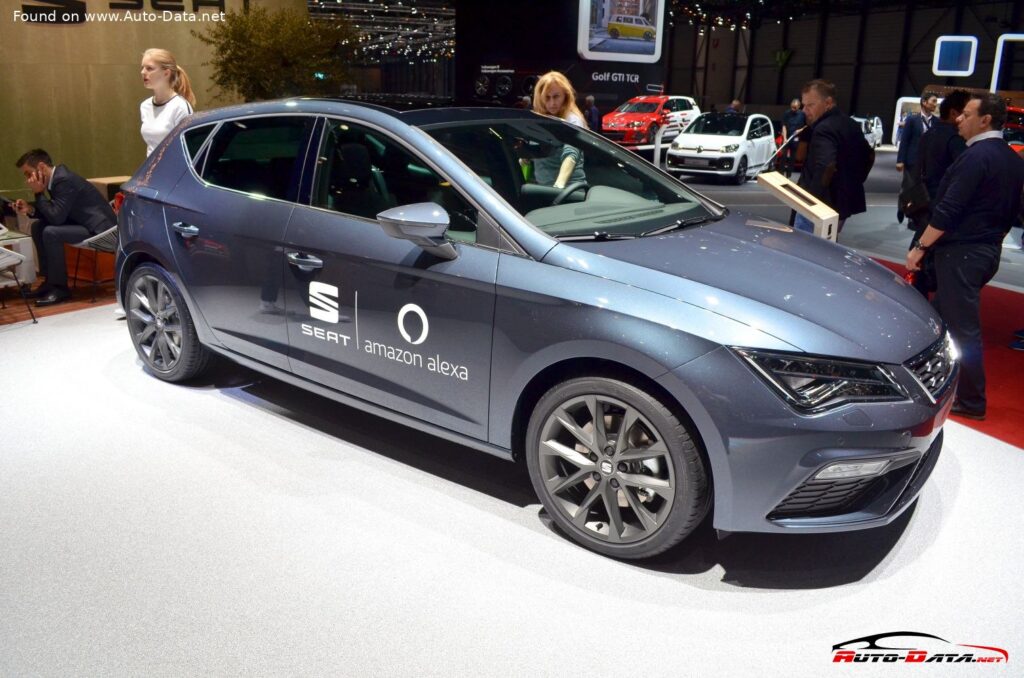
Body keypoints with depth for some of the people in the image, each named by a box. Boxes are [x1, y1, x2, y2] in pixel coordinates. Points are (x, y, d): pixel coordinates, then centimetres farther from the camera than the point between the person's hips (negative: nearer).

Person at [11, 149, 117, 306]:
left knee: (51, 233, -25)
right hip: (84, 222, 11)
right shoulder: (57, 177, 8)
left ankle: (60, 287, -12)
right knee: (38, 227, 11)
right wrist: (30, 209, 0)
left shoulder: (65, 180, -20)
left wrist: (39, 193, -14)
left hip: (98, 227, -11)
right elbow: (54, 215, 15)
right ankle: (51, 280, 14)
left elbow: (56, 217, -23)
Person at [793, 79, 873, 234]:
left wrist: (811, 198, -27)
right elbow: (869, 155, 25)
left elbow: (826, 167, -34)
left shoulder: (824, 130, -19)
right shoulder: (851, 125, 13)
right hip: (844, 203, 10)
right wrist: (855, 181, 25)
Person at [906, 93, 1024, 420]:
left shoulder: (976, 156, -17)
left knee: (963, 327, -2)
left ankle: (971, 401, 6)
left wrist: (920, 247, -14)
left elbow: (948, 210, -21)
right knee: (941, 314, 19)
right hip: (988, 252, 9)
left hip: (961, 252, -9)